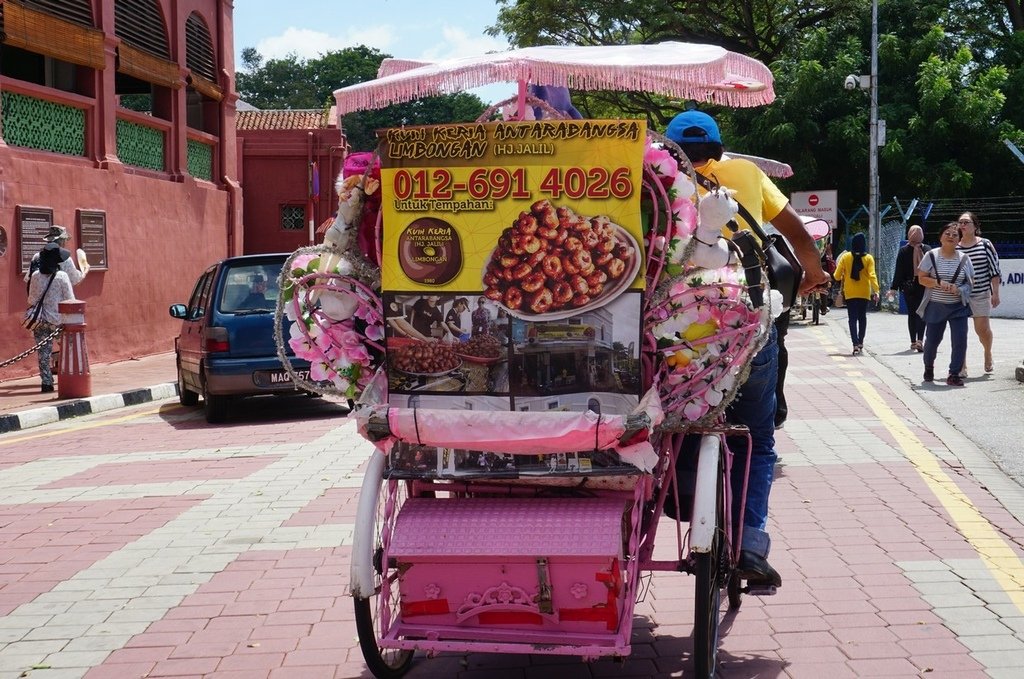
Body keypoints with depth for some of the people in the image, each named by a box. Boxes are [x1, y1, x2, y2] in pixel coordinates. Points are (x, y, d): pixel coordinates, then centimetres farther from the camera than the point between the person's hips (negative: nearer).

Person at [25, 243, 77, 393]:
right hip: (59, 320, -2)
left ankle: (46, 382, 6)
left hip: (41, 320, 2)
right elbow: (70, 300, -7)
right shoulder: (62, 276, -12)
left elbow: (31, 300, 5)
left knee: (43, 352, 7)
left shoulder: (35, 276, -3)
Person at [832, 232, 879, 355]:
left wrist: (842, 278, 19)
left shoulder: (845, 257, -5)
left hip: (850, 293, -1)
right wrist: (876, 291, -16)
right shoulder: (868, 258, -5)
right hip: (864, 293, 1)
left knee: (853, 318, -1)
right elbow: (872, 275, -14)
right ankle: (860, 342, 22)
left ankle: (856, 344, -14)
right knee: (862, 317, 17)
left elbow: (837, 276, -3)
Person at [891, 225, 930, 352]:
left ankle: (913, 342, 12)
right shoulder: (928, 250, -3)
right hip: (924, 287, 0)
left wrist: (894, 287, -3)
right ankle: (920, 340, -14)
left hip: (909, 287, 0)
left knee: (912, 314, 10)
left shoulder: (903, 251, -5)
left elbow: (898, 271, -6)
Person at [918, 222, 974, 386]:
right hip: (936, 306, -1)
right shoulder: (931, 256, -2)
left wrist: (959, 289, -14)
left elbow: (970, 281, 7)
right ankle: (928, 368, 37)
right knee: (932, 340, 9)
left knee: (960, 340, -10)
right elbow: (922, 278, -4)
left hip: (958, 307, 1)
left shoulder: (964, 258, 4)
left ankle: (954, 374, 1)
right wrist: (939, 283, -20)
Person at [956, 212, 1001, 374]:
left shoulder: (985, 244, -2)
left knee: (983, 329, -1)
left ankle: (988, 353, 30)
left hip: (981, 294, -1)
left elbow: (994, 270, 0)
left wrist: (995, 293, -4)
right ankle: (961, 366, 8)